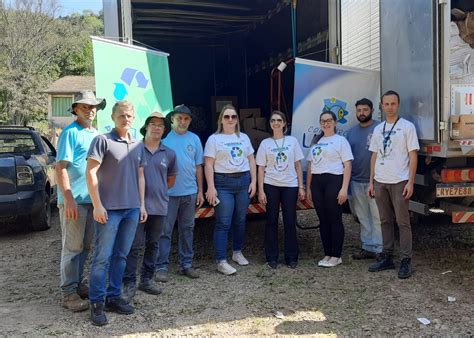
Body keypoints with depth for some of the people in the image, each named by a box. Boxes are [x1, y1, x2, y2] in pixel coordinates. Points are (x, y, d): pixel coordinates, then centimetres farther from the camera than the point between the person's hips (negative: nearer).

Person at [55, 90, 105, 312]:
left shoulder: (96, 134, 14)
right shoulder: (71, 133, -9)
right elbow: (60, 167, -15)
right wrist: (69, 199, -21)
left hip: (91, 199, 8)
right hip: (73, 200, -8)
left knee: (84, 247, 15)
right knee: (72, 247, -2)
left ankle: (77, 284, 27)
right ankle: (69, 293, 6)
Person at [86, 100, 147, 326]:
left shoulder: (138, 145, 14)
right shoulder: (102, 141, -4)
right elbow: (91, 173, -9)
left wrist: (142, 204, 13)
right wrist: (97, 205, -14)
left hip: (132, 209, 6)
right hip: (109, 209, -5)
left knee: (121, 256, 11)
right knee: (102, 257, -2)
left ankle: (113, 297, 21)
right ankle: (97, 302, 8)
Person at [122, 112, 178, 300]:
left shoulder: (169, 154, 8)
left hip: (160, 207, 4)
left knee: (153, 245, 13)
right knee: (134, 246, -4)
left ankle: (146, 280, 26)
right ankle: (129, 284, 5)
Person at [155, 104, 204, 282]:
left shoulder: (194, 139, 8)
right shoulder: (164, 137, -3)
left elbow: (198, 166, 11)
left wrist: (200, 191, 9)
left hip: (190, 192, 4)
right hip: (168, 192, -4)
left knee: (187, 229, 12)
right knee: (165, 231, -1)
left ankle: (186, 264, 22)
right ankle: (162, 266, 7)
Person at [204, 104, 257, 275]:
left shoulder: (244, 137, 14)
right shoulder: (214, 139, 0)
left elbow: (251, 160, 14)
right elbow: (208, 164, -6)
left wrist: (253, 181, 5)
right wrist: (211, 187, -14)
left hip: (244, 181, 5)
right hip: (223, 183, -4)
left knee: (240, 220, 11)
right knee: (223, 223, -6)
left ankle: (237, 252, 28)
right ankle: (221, 261, -3)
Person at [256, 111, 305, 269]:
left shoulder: (292, 141, 5)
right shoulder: (265, 143, 3)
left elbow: (298, 165, 6)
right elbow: (261, 168, 2)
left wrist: (301, 187, 1)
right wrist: (260, 190, -4)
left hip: (290, 186, 0)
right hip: (271, 186, 0)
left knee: (290, 222, 3)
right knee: (272, 222, 5)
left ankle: (291, 257, 15)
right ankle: (272, 257, 15)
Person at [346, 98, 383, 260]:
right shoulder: (351, 132, 14)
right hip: (356, 181, 6)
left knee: (377, 217, -2)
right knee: (363, 217, 13)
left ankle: (379, 249, 6)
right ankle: (367, 247, 22)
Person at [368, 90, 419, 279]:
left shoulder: (407, 127, -2)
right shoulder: (378, 129, 13)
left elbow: (413, 156, -5)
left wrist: (410, 182, -12)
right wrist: (371, 181, 9)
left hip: (399, 182, -5)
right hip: (380, 182, 5)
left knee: (402, 222, -2)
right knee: (385, 221, 10)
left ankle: (406, 261, 5)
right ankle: (387, 257, 19)